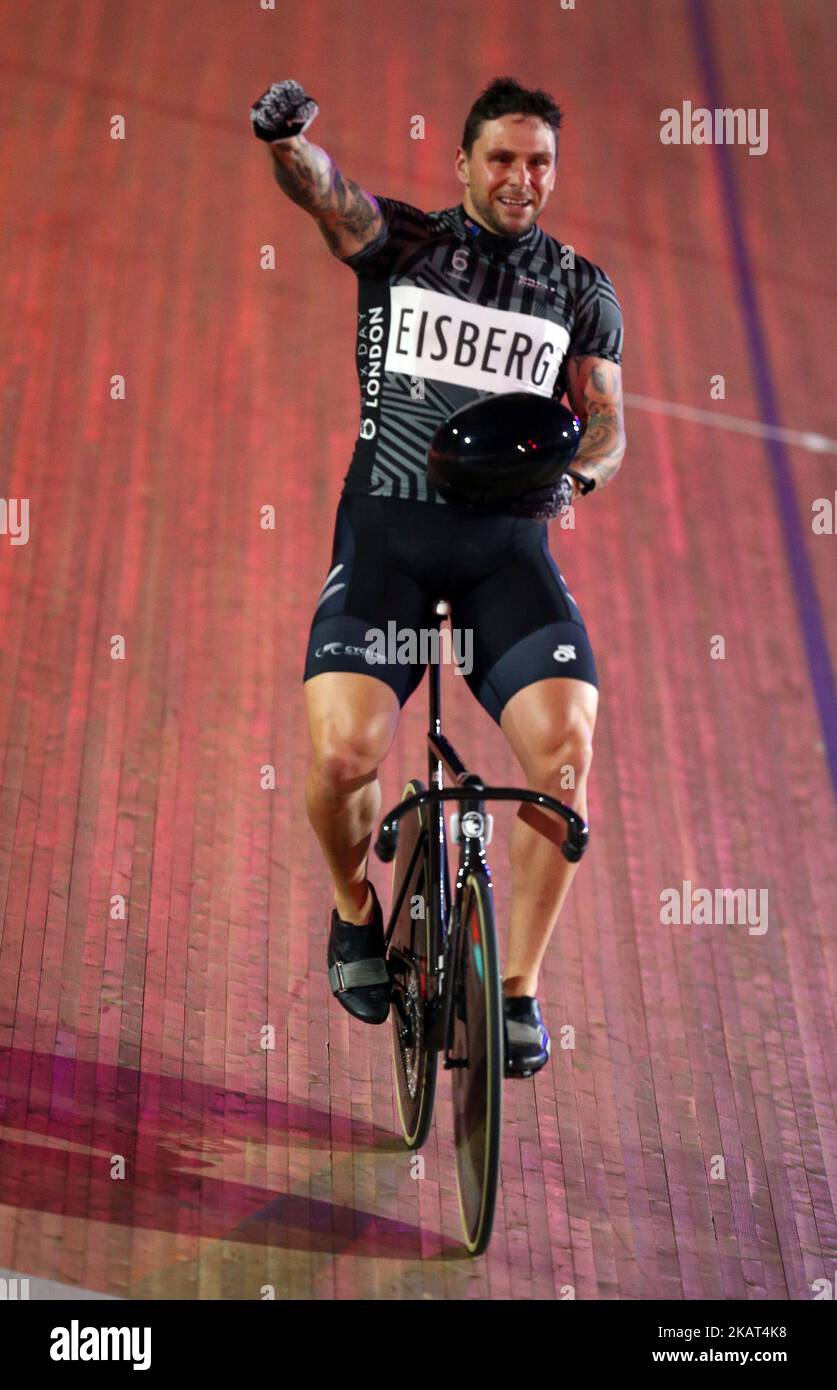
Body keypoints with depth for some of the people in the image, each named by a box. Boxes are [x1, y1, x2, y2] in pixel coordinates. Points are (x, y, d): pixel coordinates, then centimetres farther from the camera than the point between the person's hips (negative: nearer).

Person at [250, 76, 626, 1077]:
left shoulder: (580, 288, 13)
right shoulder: (399, 242, 6)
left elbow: (606, 421, 11)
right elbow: (320, 187, -13)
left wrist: (578, 470, -13)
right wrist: (286, 137, -36)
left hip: (509, 538, 2)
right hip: (388, 529, -1)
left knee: (565, 749, -18)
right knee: (343, 752, -20)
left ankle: (518, 986, 1)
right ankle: (355, 909, 15)